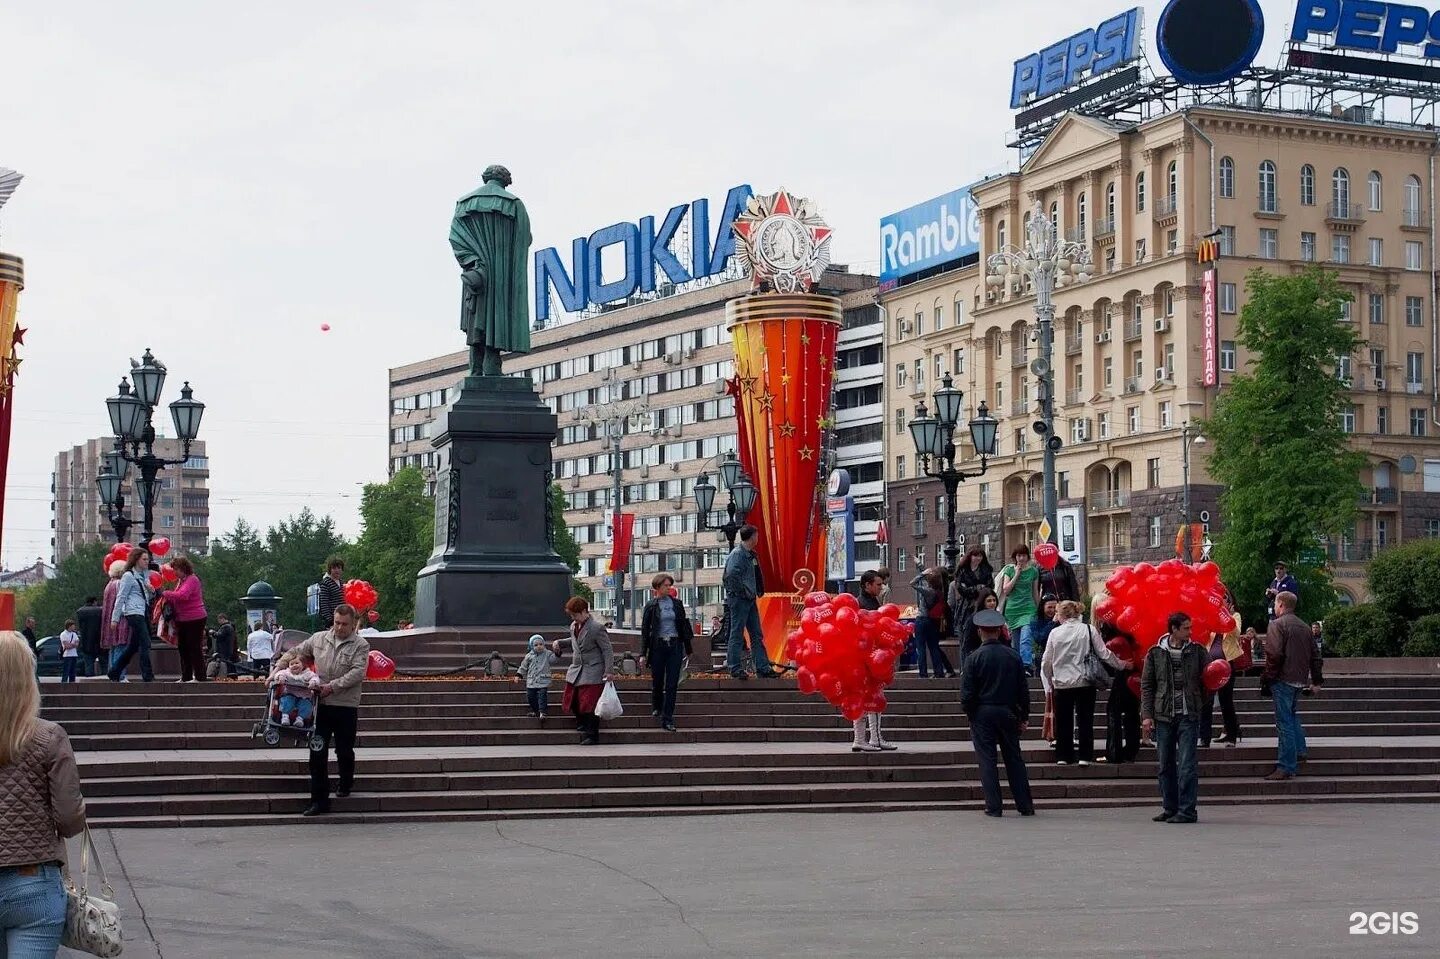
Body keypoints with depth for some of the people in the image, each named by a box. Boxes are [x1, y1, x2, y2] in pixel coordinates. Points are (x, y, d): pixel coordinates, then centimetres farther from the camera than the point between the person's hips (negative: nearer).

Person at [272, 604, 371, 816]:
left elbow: (357, 673, -15)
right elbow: (295, 653, 18)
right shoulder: (319, 639, 9)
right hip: (321, 705, 3)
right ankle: (319, 800, 2)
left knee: (344, 751, 10)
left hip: (346, 706, -3)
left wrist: (332, 687, -21)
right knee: (317, 753, -2)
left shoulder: (361, 646, -3)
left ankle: (346, 784, 39)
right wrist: (277, 669, 6)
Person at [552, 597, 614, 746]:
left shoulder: (596, 628, -14)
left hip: (592, 674, -8)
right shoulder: (574, 626, 10)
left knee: (589, 706, -9)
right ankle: (584, 730, 26)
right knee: (573, 705, 9)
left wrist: (608, 671, -18)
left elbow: (608, 650, -12)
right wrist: (559, 642, 14)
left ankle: (592, 736, 0)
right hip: (575, 671, 8)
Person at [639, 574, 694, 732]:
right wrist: (643, 654, -5)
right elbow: (645, 630, 0)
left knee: (672, 684, -4)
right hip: (658, 646, -2)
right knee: (657, 682, 8)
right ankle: (656, 707, 37)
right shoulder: (651, 606, 0)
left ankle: (667, 719, -2)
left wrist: (688, 649, 11)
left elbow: (684, 627, 11)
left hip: (675, 646, 2)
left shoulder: (677, 604, 7)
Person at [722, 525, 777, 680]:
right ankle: (735, 668, 0)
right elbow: (731, 575, -26)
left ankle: (763, 668, 11)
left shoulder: (750, 555, 16)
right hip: (739, 599, -10)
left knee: (757, 635, 9)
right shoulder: (737, 554, -13)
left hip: (750, 600, 10)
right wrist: (743, 592, -19)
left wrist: (753, 593, 10)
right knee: (737, 634, -4)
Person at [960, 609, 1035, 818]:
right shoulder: (1013, 656, 1)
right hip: (1008, 712, 3)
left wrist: (969, 712, 6)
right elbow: (1024, 689, 5)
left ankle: (993, 806, 1)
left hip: (982, 714, -3)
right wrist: (1024, 716, 12)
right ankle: (1025, 806, 12)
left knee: (987, 760, 3)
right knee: (1014, 758, 10)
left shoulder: (974, 657, -9)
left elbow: (967, 691, -10)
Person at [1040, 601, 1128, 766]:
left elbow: (1046, 662, 1)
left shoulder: (1055, 633, -3)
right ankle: (1085, 756, 7)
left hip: (1062, 684, 0)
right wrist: (1121, 664, 12)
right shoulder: (1089, 630, -4)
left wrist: (1048, 685, 13)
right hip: (1085, 682, 0)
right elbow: (1104, 654, -3)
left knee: (1063, 721, 9)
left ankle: (1062, 756, 9)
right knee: (1085, 720, 8)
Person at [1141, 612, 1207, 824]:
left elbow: (1205, 681, 9)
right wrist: (1146, 715, 0)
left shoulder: (1197, 651, 5)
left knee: (1187, 765, -6)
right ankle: (1169, 808, 17)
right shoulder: (1155, 653, 5)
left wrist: (1200, 706, 0)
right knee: (1165, 765, 7)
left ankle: (1187, 810, -3)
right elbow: (1146, 686, 7)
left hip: (1188, 716, -2)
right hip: (1163, 716, 2)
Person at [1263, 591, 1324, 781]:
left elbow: (1274, 655, -19)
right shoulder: (1304, 627, 16)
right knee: (1292, 716, 26)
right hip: (1300, 680, 8)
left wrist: (1267, 679, -12)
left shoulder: (1277, 625, -9)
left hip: (1283, 680, -8)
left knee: (1285, 722, -6)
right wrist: (1317, 680, 22)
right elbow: (1315, 655, 17)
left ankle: (1286, 767, -5)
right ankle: (1299, 751, 25)